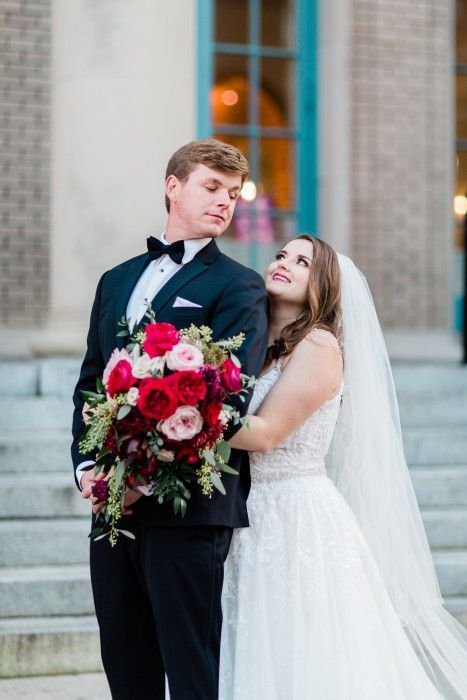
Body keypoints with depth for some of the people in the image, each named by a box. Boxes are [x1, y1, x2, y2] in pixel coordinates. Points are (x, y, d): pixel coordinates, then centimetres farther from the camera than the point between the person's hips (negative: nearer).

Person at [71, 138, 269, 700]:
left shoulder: (237, 286, -2)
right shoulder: (117, 280, 19)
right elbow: (90, 381, 18)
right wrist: (87, 467, 1)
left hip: (188, 504, -6)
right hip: (114, 504, 6)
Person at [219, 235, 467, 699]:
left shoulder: (319, 346, -9)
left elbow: (265, 433, -17)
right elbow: (229, 422, 10)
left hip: (300, 520, -7)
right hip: (252, 520, 7)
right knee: (253, 662, 9)